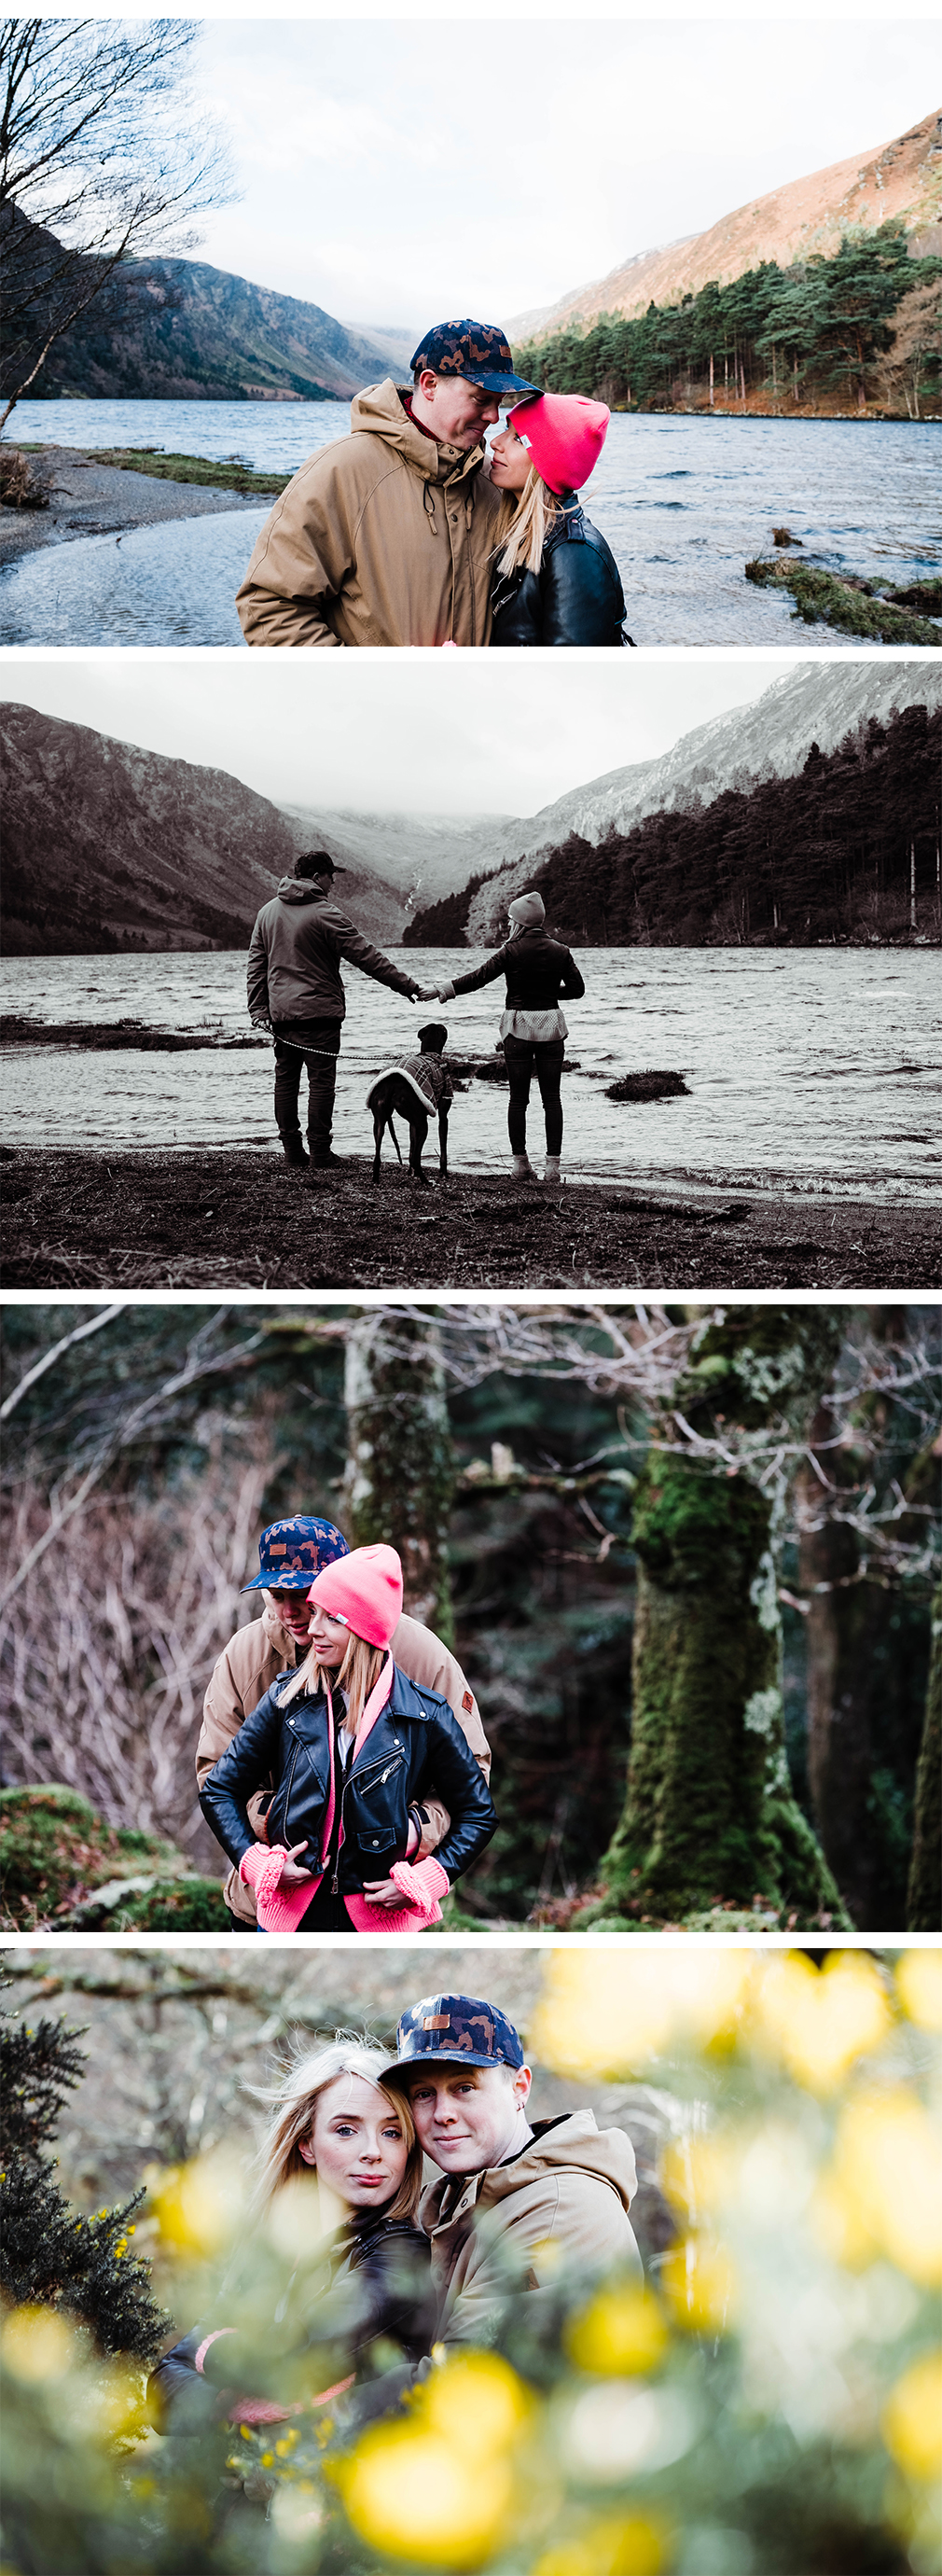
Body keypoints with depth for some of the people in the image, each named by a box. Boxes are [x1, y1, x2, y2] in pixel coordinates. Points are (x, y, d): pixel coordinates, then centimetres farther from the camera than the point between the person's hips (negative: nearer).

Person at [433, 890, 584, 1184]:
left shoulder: (513, 951, -8)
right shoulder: (560, 951, 2)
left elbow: (479, 977, -9)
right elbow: (577, 989, 4)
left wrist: (444, 991, -1)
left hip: (518, 1026, -2)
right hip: (551, 1026, 2)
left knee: (518, 1098, 4)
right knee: (551, 1098, 3)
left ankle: (520, 1163, 3)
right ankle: (552, 1165, -2)